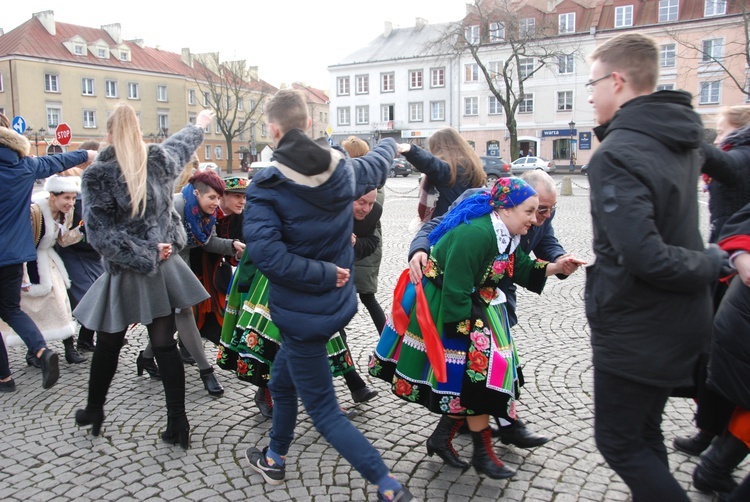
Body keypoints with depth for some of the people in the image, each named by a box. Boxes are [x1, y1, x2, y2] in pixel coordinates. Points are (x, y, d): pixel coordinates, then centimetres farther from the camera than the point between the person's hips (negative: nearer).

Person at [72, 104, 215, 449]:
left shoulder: (97, 175, -13)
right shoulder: (160, 161, -2)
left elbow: (100, 233, -19)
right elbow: (181, 144, 21)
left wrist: (143, 254, -12)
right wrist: (199, 125, 40)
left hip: (124, 276, -3)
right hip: (164, 268, 3)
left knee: (108, 346, 16)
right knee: (165, 346, 7)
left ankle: (94, 411, 37)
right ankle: (178, 423, 13)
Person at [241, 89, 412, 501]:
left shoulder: (265, 187, -19)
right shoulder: (343, 170, -3)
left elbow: (265, 253, -31)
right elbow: (376, 166, 20)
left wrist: (324, 274, -20)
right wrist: (389, 144, 43)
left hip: (301, 312, -7)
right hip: (338, 303, 7)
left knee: (324, 411, 6)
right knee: (282, 380, 28)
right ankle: (274, 459, 47)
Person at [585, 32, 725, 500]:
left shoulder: (616, 155, -23)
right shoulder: (681, 138, 4)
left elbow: (643, 256, -30)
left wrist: (713, 261, -16)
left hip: (634, 330, -8)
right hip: (679, 322, 9)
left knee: (618, 442, 9)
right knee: (644, 432, 23)